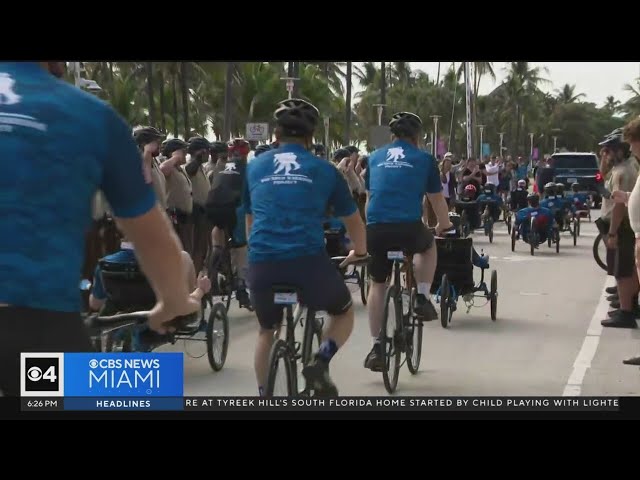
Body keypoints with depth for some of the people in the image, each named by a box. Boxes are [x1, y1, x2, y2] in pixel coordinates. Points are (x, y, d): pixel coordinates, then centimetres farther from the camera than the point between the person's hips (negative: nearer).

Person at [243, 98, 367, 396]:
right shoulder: (324, 170, 12)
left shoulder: (255, 167, 17)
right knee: (343, 313, 27)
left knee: (267, 331, 30)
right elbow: (353, 221, 24)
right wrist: (359, 252, 45)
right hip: (309, 263, -2)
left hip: (261, 265, 2)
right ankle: (320, 362, 2)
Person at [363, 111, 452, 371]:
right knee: (429, 244, 33)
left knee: (377, 284, 20)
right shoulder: (424, 159, 10)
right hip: (409, 230, -2)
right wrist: (444, 224, 36)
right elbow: (437, 199, 18)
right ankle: (422, 299, 21)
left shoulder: (375, 158, 18)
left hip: (376, 230, 2)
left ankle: (376, 347, 17)